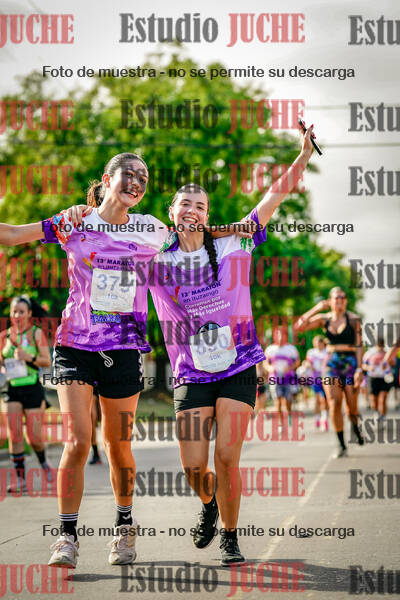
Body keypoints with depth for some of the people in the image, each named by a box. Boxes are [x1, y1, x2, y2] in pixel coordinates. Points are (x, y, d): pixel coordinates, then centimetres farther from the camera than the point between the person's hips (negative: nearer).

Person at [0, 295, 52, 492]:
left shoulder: (36, 333, 0)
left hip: (33, 389, -2)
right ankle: (20, 479, -4)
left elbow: (47, 361, -3)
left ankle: (43, 463, 30)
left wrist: (29, 357, -19)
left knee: (34, 437, -2)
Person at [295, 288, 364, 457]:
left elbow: (359, 346, -2)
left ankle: (355, 428, 36)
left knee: (352, 405, 0)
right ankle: (342, 445, -6)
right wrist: (317, 308, -6)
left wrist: (359, 369, -10)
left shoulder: (354, 319, 1)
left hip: (350, 363, -1)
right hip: (331, 364, 1)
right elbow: (299, 327, -2)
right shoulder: (324, 319, 7)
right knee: (334, 403, -13)